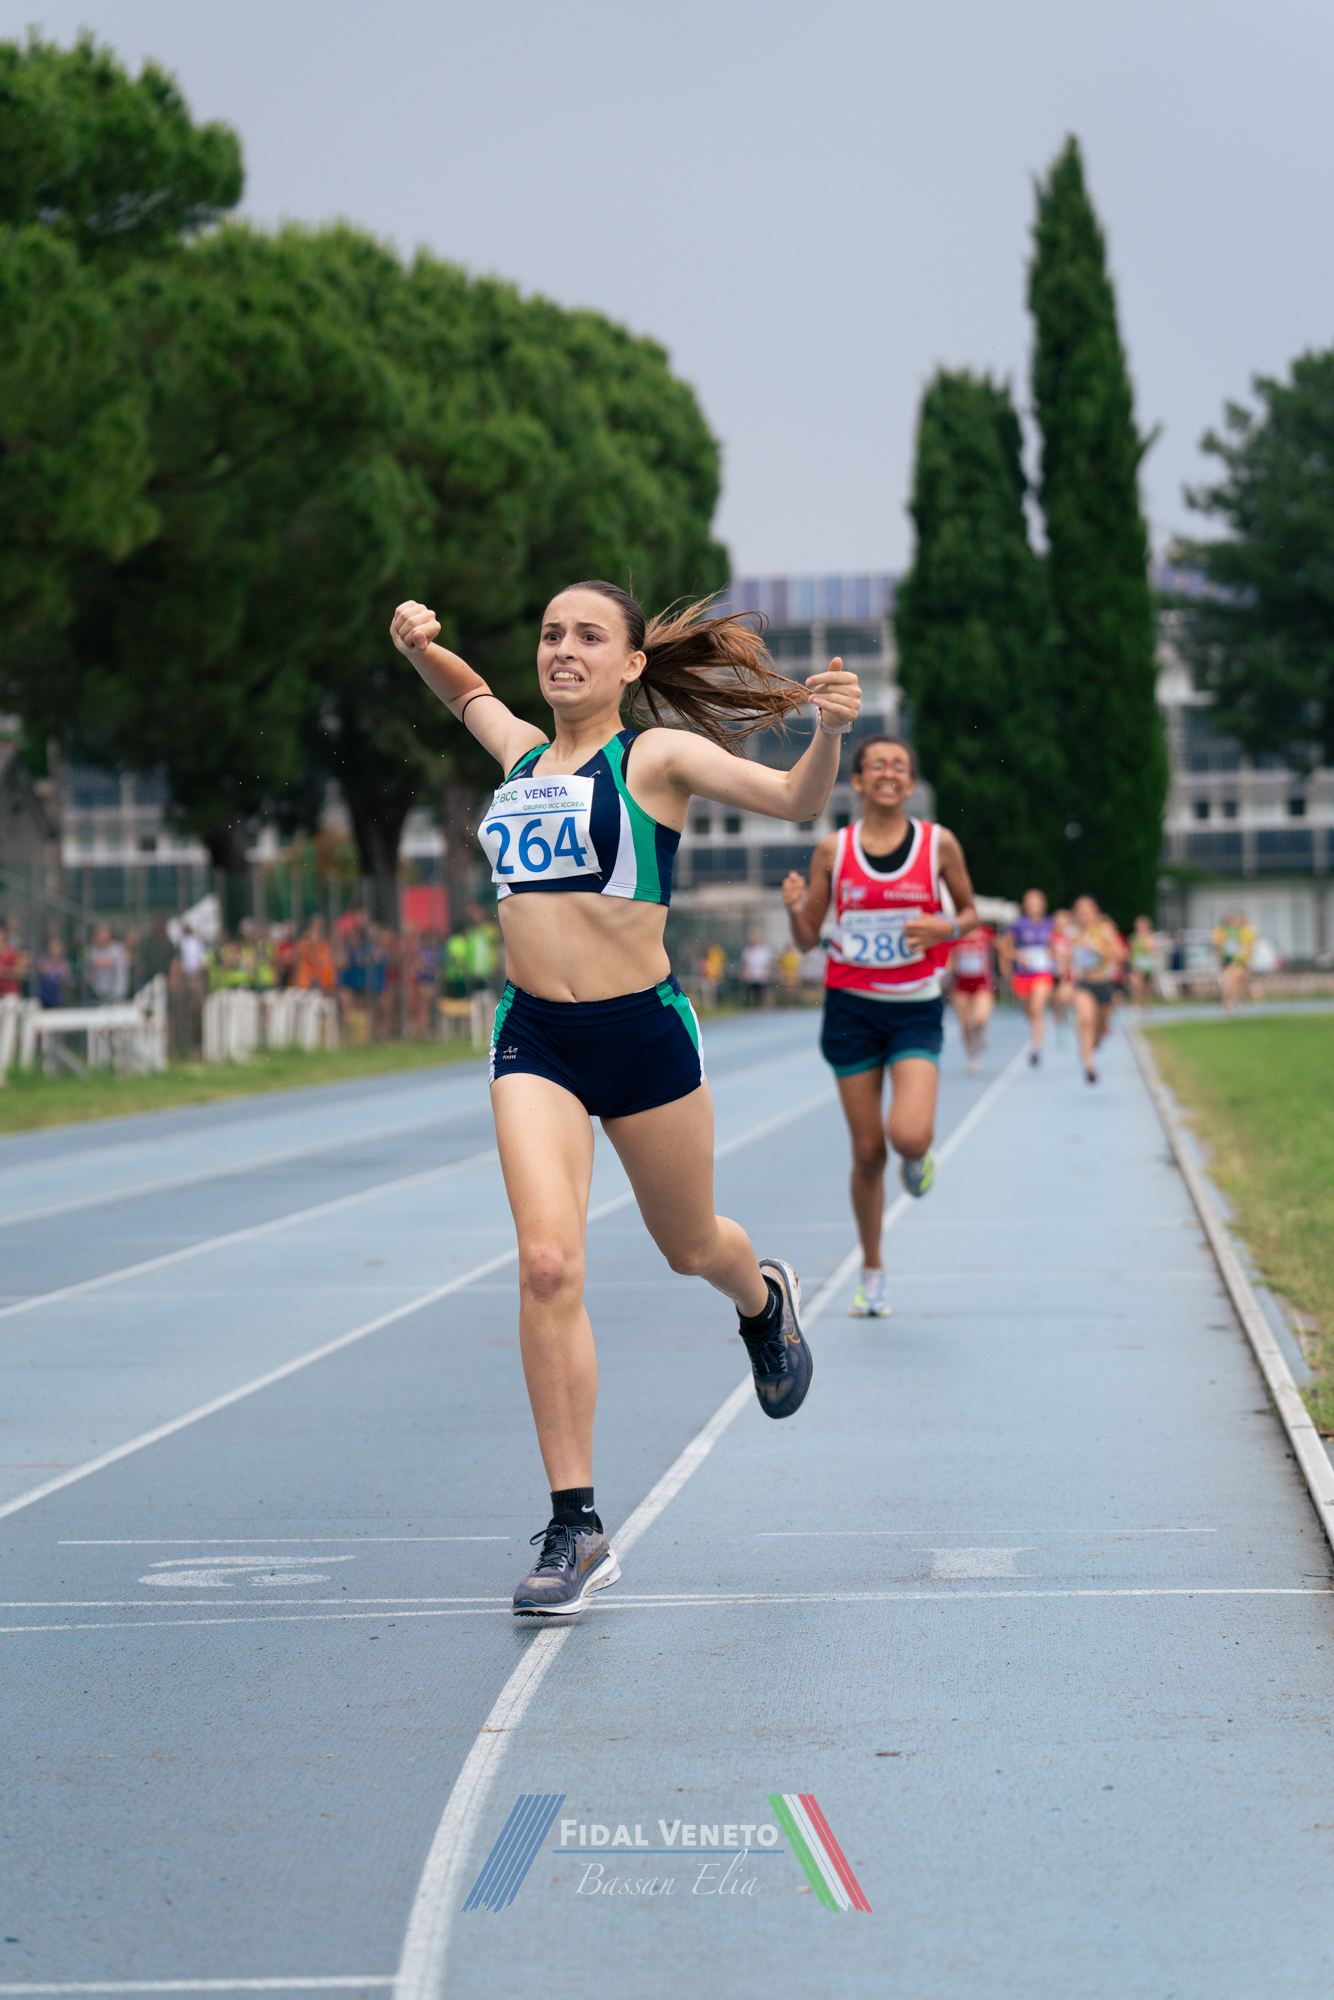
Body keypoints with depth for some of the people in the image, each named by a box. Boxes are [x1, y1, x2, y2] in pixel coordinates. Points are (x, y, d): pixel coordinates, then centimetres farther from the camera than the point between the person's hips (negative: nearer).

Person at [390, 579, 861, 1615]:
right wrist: (420, 646, 12)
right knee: (548, 1264, -15)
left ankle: (765, 1300, 57)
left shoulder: (657, 755, -4)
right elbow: (469, 692, 32)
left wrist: (830, 732, -34)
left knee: (691, 1248, 17)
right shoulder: (523, 752, 10)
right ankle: (576, 1531, -11)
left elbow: (795, 799, -15)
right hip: (535, 1038, 3)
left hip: (642, 1031, -3)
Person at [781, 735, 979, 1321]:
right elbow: (808, 939, 5)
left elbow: (970, 912, 11)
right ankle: (872, 1272, 21)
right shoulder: (833, 850, 0)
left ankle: (917, 1159, 18)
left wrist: (947, 928, -11)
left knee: (909, 1136, -21)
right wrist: (794, 908, -16)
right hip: (851, 1008, 1)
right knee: (867, 1151, 4)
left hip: (916, 1010, -1)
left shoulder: (939, 844, -2)